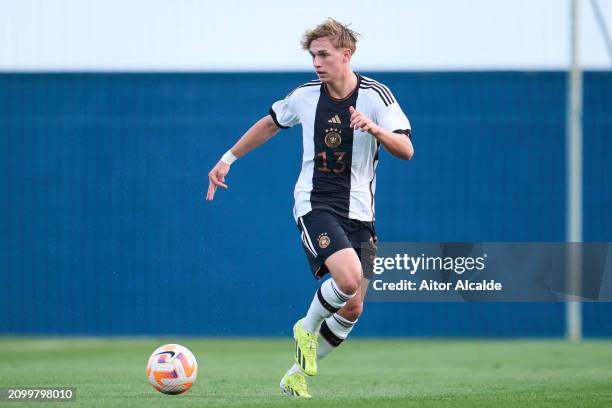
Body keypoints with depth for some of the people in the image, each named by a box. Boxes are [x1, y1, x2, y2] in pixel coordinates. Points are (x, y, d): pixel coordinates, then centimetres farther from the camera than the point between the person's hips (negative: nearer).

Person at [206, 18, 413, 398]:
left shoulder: (376, 95, -6)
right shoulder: (305, 95, -1)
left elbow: (406, 150, -14)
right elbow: (271, 123, 19)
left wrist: (374, 128, -32)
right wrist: (227, 159, 19)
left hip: (359, 212, 2)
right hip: (315, 205, -2)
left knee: (353, 308, 2)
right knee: (348, 279, -27)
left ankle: (298, 373, 20)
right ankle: (308, 328, 2)